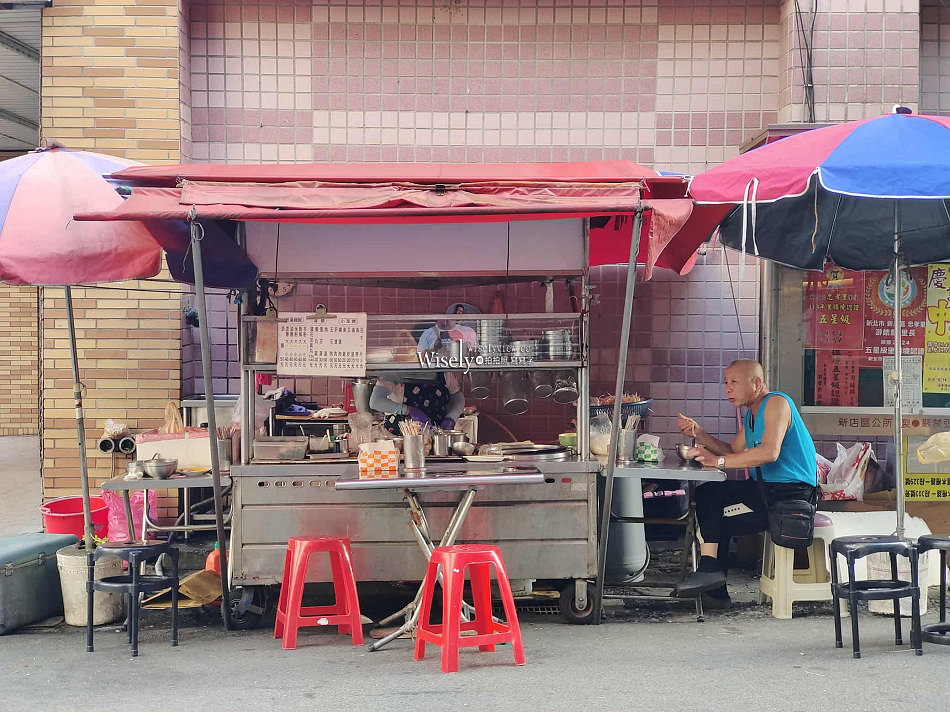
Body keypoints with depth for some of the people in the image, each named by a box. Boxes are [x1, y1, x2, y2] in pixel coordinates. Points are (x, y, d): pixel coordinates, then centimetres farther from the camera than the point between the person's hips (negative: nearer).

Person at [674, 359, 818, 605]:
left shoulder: (776, 402, -12)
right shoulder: (750, 415, 20)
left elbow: (770, 452, -28)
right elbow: (733, 452, 16)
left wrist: (718, 461, -30)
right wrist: (698, 434, 2)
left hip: (791, 493, -10)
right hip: (766, 489, 10)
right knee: (706, 493, 0)